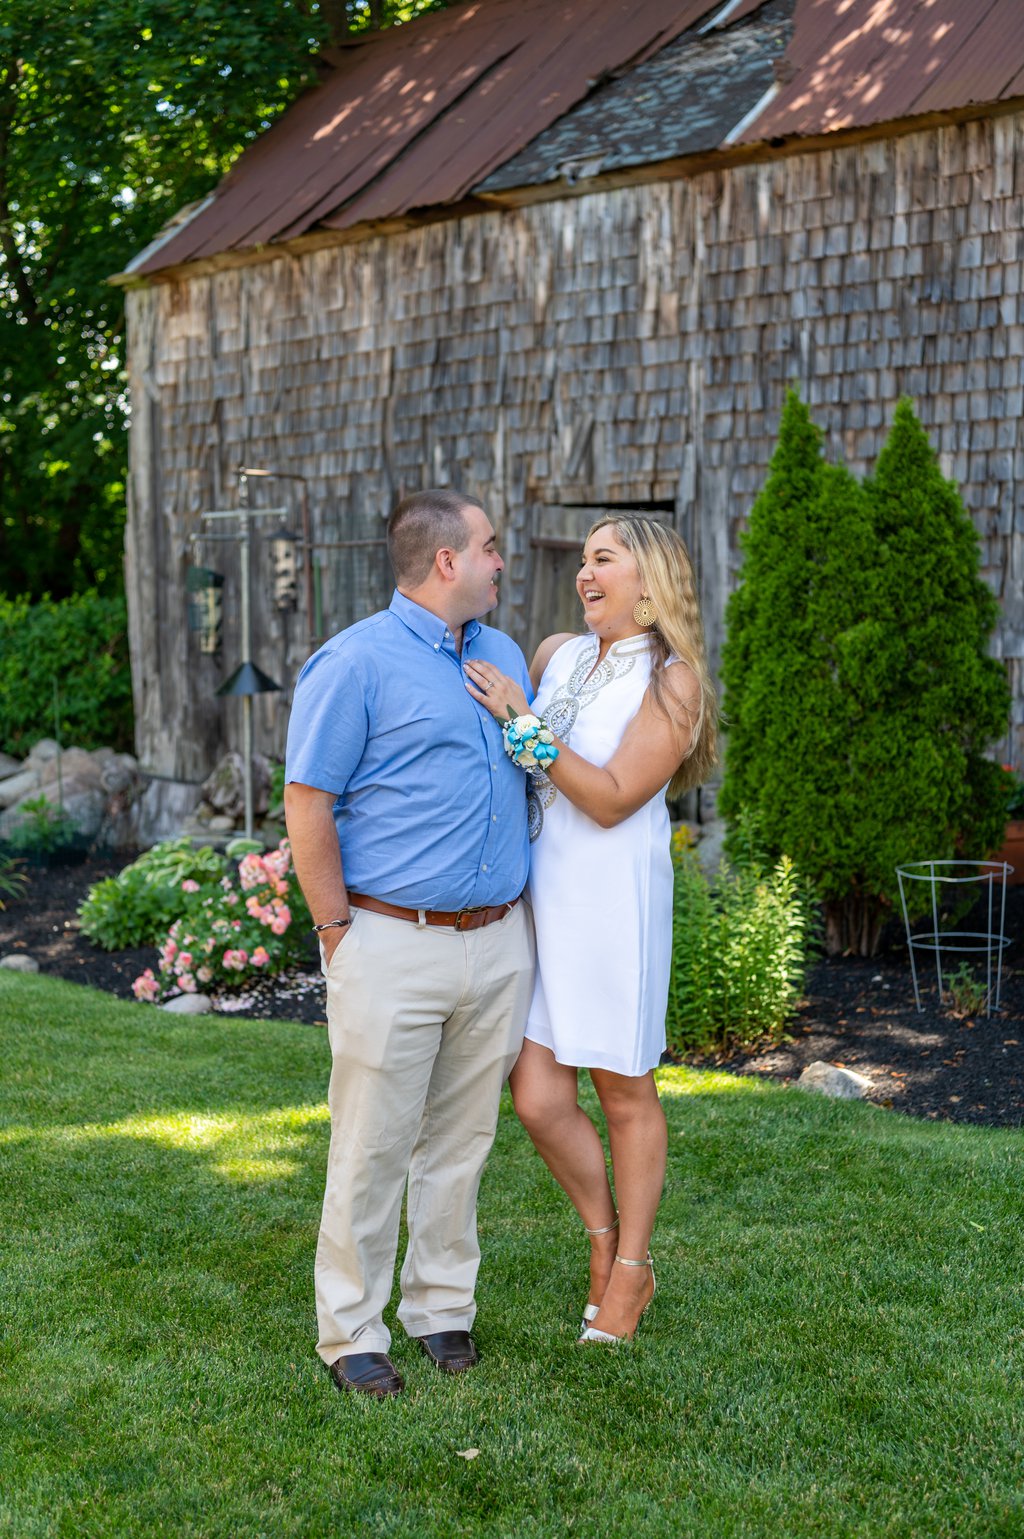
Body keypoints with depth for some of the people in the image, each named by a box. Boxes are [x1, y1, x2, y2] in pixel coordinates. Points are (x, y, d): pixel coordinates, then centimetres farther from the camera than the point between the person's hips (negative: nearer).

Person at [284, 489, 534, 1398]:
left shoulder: (506, 656, 14)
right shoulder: (356, 663, -9)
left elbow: (538, 772, 24)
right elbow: (307, 806, -9)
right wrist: (339, 933, -9)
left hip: (498, 941, 6)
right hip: (394, 945, -6)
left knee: (462, 1138, 13)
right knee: (372, 1148, 0)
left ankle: (442, 1306, 26)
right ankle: (351, 1330, 12)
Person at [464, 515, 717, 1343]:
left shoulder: (673, 680, -8)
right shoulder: (558, 654, 8)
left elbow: (611, 800, -17)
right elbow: (509, 763, 24)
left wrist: (524, 724, -19)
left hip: (612, 901, -5)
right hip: (535, 896, 5)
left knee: (625, 1093, 8)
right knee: (540, 1099, 2)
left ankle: (629, 1273, 25)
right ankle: (607, 1243, 27)